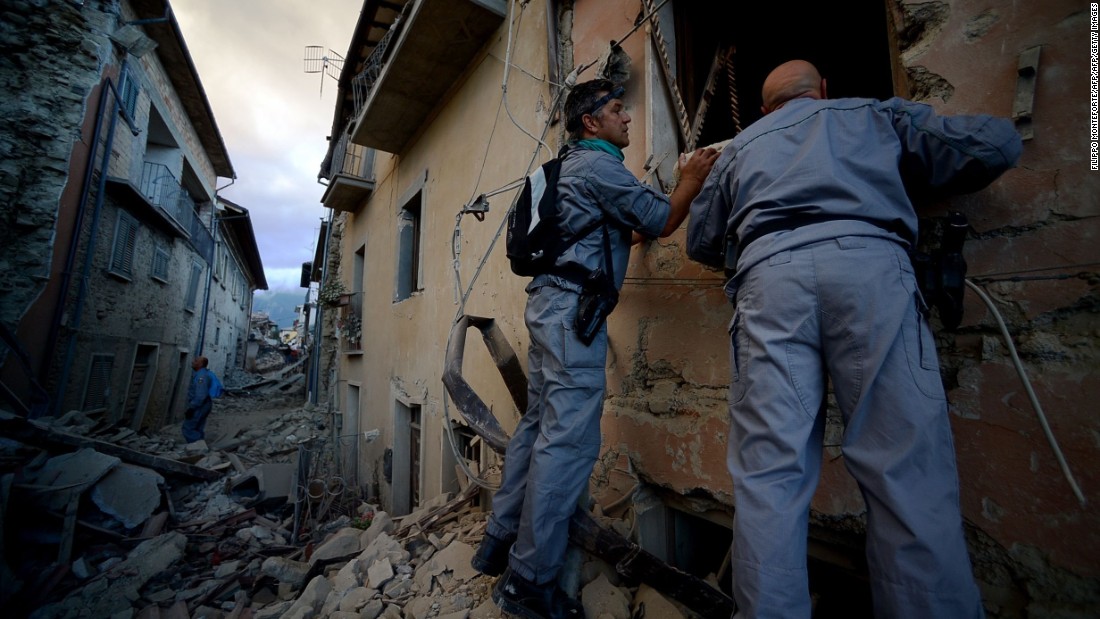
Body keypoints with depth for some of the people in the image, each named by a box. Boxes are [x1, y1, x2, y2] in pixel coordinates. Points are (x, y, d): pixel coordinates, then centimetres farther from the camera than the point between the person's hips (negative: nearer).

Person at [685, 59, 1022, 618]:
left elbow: (700, 242, 30)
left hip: (767, 277, 1)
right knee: (906, 468, -1)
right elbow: (997, 144, 24)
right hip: (868, 262, 0)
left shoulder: (740, 146, 32)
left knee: (767, 473, -3)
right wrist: (925, 183, 43)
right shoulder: (876, 113, 29)